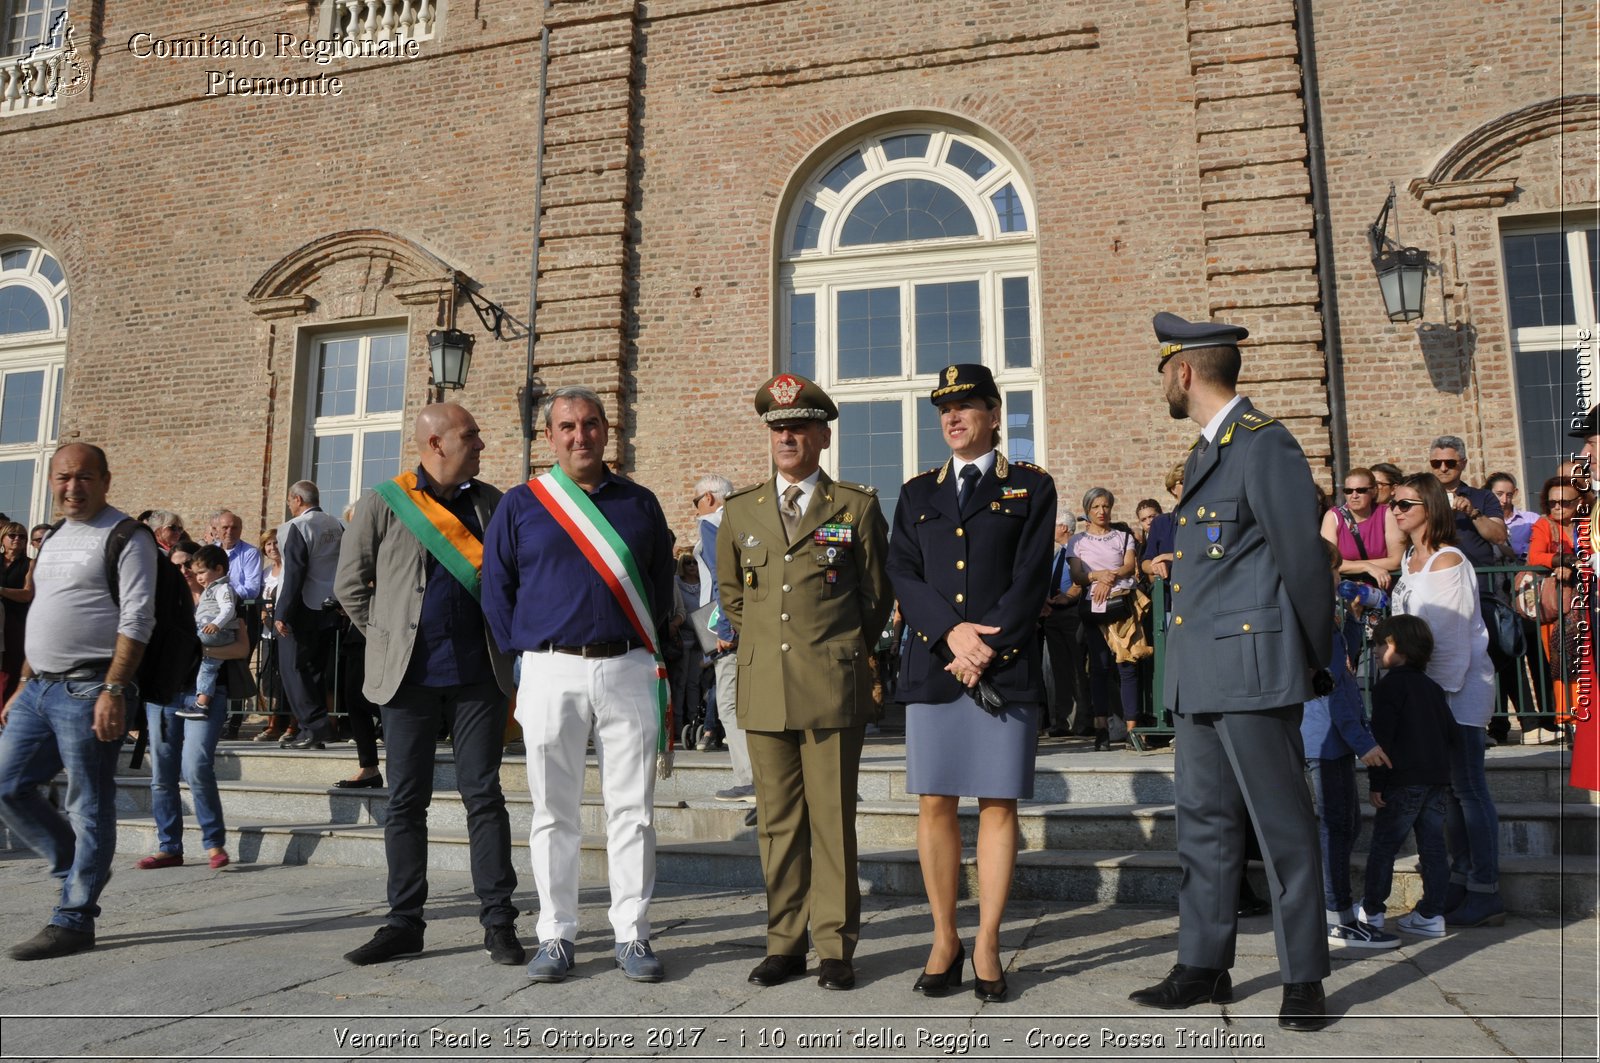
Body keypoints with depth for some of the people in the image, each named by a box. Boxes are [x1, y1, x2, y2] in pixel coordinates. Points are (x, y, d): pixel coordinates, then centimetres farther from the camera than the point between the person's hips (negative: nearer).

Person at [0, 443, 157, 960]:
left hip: (87, 690, -9)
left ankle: (74, 920, 6)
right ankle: (80, 870, 24)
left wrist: (113, 691, -22)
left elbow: (136, 622, -15)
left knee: (88, 807, -2)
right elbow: (42, 617, 23)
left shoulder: (126, 538, -8)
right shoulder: (53, 540, 18)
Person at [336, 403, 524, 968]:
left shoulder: (490, 503, 8)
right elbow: (350, 585, 8)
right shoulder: (384, 502, 2)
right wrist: (389, 639, 4)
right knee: (405, 801, 6)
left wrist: (502, 641, 6)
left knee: (484, 796, 3)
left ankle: (498, 921, 9)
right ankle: (404, 922, 17)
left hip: (477, 673, 1)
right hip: (410, 674, 0)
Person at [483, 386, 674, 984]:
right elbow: (497, 589, 9)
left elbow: (661, 584, 15)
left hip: (630, 670, 1)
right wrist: (524, 655, 5)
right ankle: (555, 935, 17)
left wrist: (648, 647, 8)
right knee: (554, 813, 6)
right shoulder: (519, 505, 6)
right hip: (551, 672, -1)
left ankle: (632, 935, 14)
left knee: (633, 811, 4)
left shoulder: (640, 504, 10)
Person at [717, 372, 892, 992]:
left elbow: (878, 595, 11)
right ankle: (784, 943, 18)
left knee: (833, 821, 1)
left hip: (833, 689, -3)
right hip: (764, 690, 3)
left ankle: (835, 949, 12)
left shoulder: (857, 507, 3)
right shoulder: (740, 512, 12)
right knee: (777, 823, 8)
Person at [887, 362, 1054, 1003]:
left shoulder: (1032, 488, 8)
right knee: (935, 804, 3)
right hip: (932, 668, 2)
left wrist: (986, 648, -11)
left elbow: (1030, 580, -2)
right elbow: (902, 575, 5)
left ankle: (987, 945, 11)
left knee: (998, 806, 1)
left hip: (1006, 668, -2)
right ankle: (944, 940, 15)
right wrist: (952, 631, -11)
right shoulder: (917, 493, 16)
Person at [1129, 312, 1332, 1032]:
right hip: (1198, 674, 9)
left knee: (1282, 827, 1)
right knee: (1204, 824, 12)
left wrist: (1317, 659, -3)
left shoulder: (1264, 444, -10)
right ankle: (1203, 967, 21)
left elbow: (1301, 556, -10)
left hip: (1251, 668, -9)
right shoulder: (1205, 452, 18)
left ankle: (1304, 979, 13)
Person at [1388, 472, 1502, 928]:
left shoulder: (1448, 561, -14)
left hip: (1460, 685, -9)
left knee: (1469, 788, -5)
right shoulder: (1410, 559, 12)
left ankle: (1485, 895, 1)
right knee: (1449, 788, 12)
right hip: (1428, 683, 9)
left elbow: (1452, 632, -16)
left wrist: (1445, 687, -16)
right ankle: (1460, 883, 20)